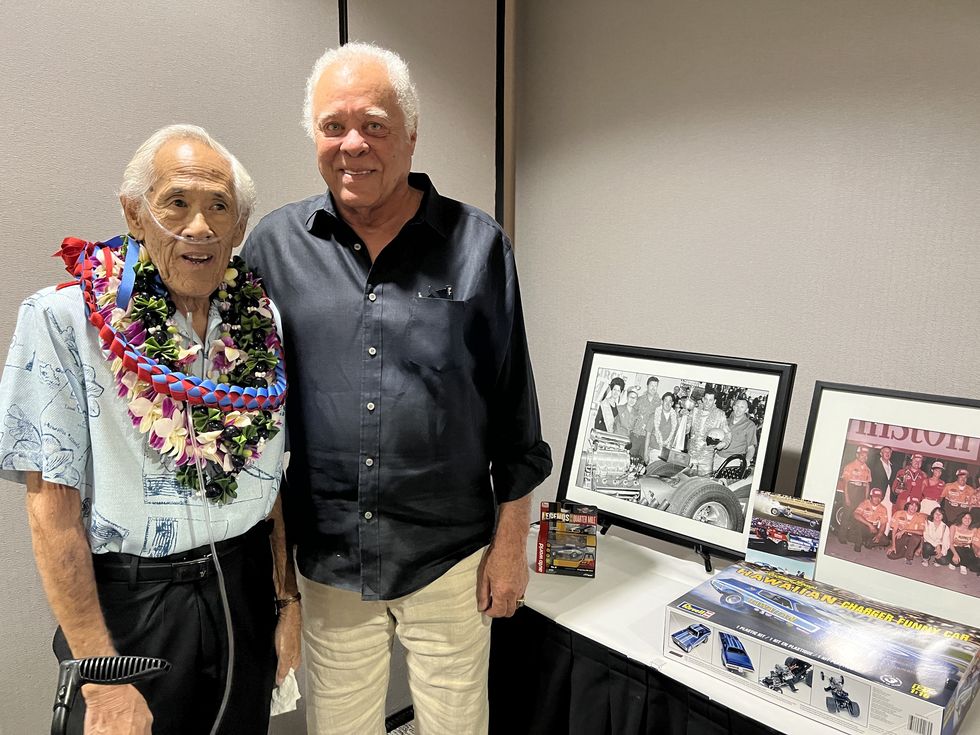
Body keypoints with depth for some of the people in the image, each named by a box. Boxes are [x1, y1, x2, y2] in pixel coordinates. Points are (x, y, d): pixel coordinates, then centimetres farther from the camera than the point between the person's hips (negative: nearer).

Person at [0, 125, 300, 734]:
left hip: (245, 589, 4)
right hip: (128, 599, -3)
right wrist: (103, 677, -14)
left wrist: (289, 599, 4)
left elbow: (274, 476, 5)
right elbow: (53, 505, -13)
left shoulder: (261, 319, -1)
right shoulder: (64, 319, -12)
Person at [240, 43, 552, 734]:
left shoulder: (477, 245, -6)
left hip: (451, 555, -1)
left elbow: (513, 410, -3)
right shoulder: (276, 244, -2)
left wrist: (511, 541, -2)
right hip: (325, 559, 2)